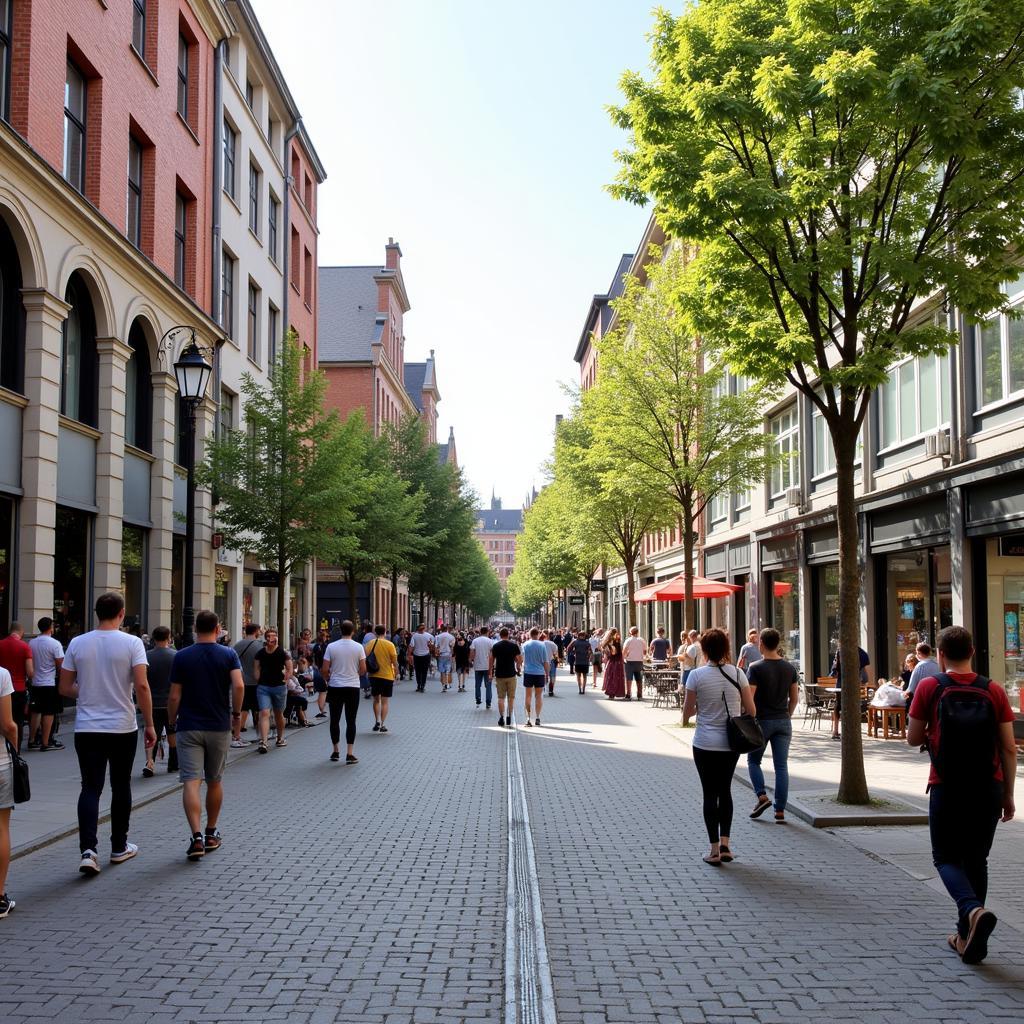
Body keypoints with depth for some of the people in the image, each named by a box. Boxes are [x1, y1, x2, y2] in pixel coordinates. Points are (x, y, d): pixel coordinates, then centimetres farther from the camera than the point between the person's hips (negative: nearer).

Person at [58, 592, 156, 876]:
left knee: (91, 787, 4)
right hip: (122, 727, -2)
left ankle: (88, 850, -12)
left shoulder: (77, 643, 0)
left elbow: (65, 688, 4)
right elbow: (142, 686, -15)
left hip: (87, 728, 2)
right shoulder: (131, 643, -9)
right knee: (121, 786, 12)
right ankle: (119, 847, 23)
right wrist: (149, 724, -6)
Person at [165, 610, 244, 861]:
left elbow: (174, 696, -3)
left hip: (188, 727, -1)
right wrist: (236, 712, -2)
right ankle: (211, 834, 26)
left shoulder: (182, 657, -2)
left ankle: (196, 836, -22)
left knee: (191, 781, -7)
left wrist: (172, 721, 12)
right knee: (214, 781, 16)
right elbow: (238, 686, -16)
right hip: (219, 727, 2)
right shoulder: (228, 654, -1)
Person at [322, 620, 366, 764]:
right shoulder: (358, 647, -6)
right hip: (352, 687, -1)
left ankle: (335, 752, 19)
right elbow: (363, 670, -3)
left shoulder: (331, 647, -4)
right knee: (351, 721, 2)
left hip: (335, 687, 1)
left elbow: (325, 669, -4)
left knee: (335, 720, 12)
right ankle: (350, 754, -2)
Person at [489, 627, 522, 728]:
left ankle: (501, 718, 2)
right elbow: (519, 659, -3)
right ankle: (509, 717, 9)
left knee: (501, 697, 6)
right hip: (511, 674, 0)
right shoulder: (514, 645, -4)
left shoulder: (495, 646, -3)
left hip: (499, 675, 0)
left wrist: (490, 672, 10)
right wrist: (519, 668, 13)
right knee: (511, 697, 11)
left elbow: (491, 660, 0)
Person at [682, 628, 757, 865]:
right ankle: (725, 843, 11)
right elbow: (751, 711, -1)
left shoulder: (696, 675, -10)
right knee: (725, 790, 18)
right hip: (731, 743, 3)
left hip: (705, 743, -2)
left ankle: (715, 849, 7)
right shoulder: (737, 674, -3)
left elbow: (687, 714, -5)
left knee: (710, 793, 7)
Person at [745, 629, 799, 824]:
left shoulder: (755, 668, -12)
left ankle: (762, 796, 0)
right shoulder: (790, 668, 4)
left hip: (762, 721, -4)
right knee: (781, 766, 5)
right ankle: (780, 811, 4)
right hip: (783, 722, 4)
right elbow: (794, 698, 8)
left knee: (753, 760, 16)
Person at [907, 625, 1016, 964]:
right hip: (989, 789, 3)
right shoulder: (994, 691, 0)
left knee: (946, 857, 8)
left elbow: (913, 738, -2)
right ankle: (968, 938, 19)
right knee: (976, 860, 16)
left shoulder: (930, 687, -6)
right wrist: (1008, 794, 8)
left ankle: (973, 910, -20)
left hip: (947, 788, -3)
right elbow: (1009, 748, 0)